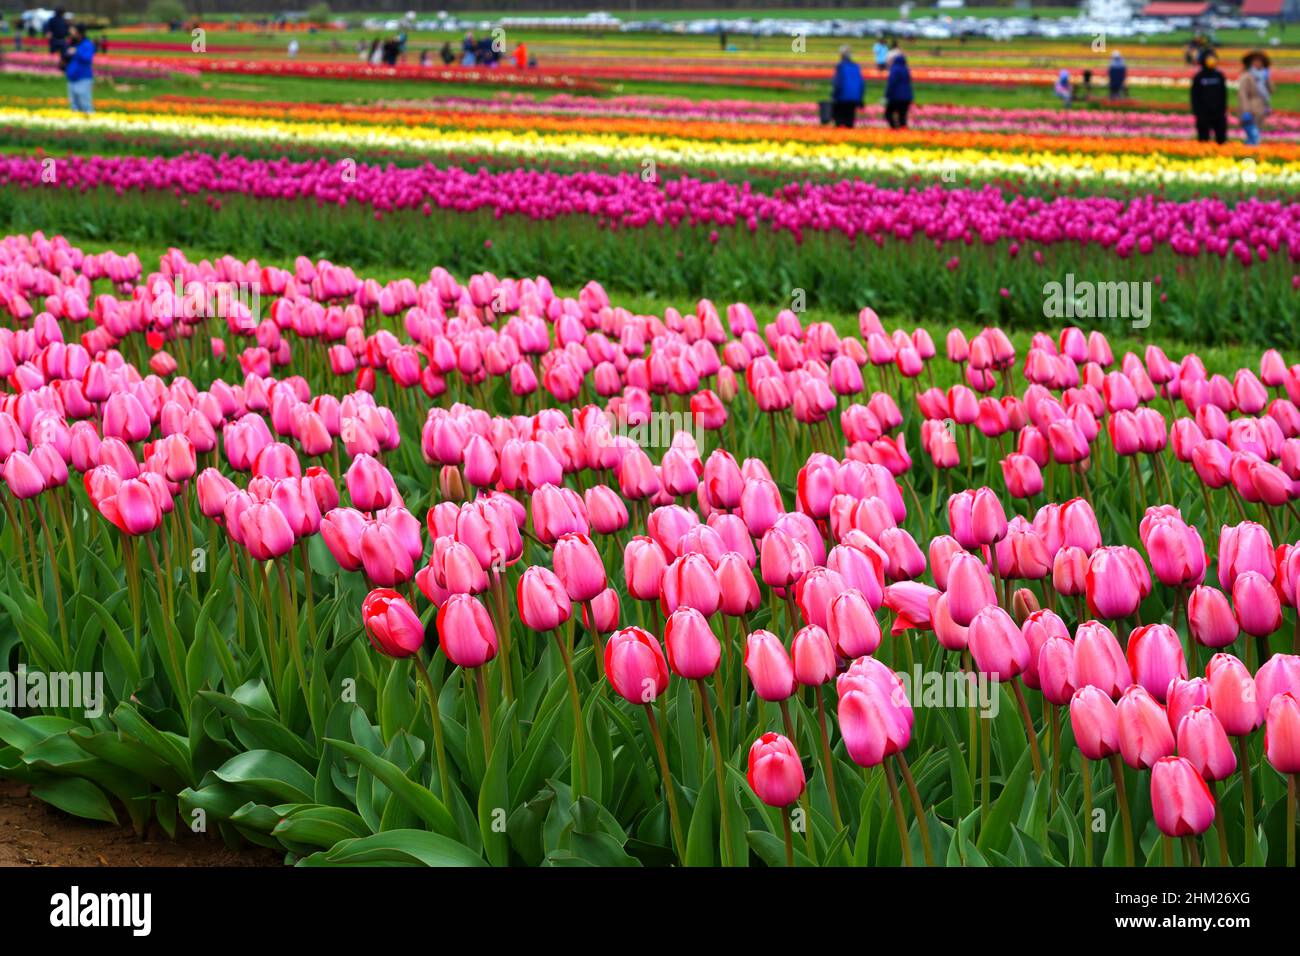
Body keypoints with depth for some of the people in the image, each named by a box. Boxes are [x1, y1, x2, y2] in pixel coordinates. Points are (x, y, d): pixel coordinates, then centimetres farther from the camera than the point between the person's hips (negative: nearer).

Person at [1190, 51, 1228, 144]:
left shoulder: (1219, 76, 6)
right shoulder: (1198, 77, -2)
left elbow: (1224, 95, 10)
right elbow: (1195, 97, -1)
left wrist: (1224, 109, 3)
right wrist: (1196, 112, -7)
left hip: (1218, 113, 2)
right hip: (1204, 114, -2)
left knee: (1221, 138, 2)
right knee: (1203, 138, 2)